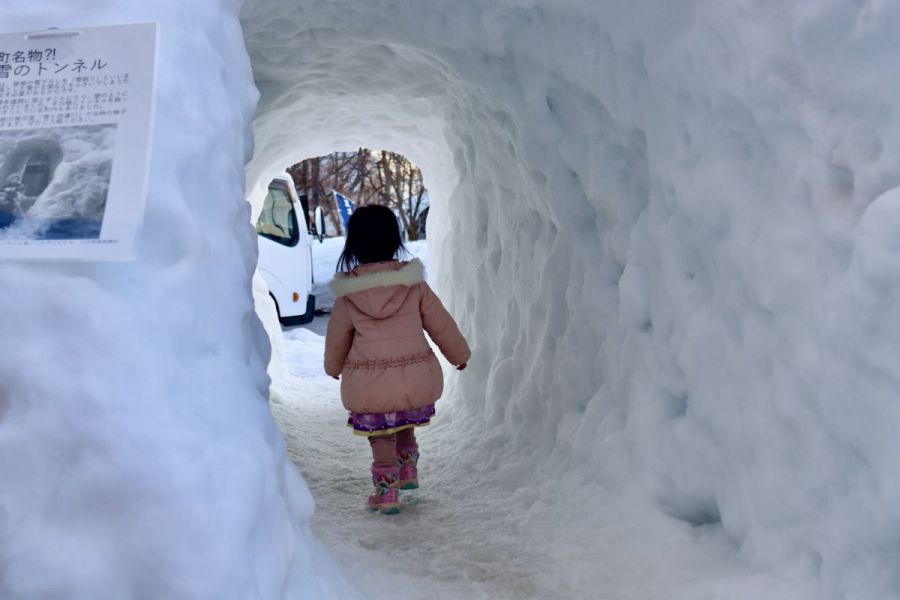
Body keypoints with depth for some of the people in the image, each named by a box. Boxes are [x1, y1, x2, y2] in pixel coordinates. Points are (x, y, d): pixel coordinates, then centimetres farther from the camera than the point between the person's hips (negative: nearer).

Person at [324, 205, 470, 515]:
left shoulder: (347, 294, -7)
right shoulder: (414, 283, -7)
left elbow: (337, 337, 8)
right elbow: (441, 323, 3)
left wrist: (334, 367, 29)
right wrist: (460, 354, 21)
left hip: (369, 387, -2)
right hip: (416, 379, 2)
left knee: (380, 436, 18)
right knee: (405, 424, 30)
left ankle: (387, 490, 15)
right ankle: (408, 471, 33)